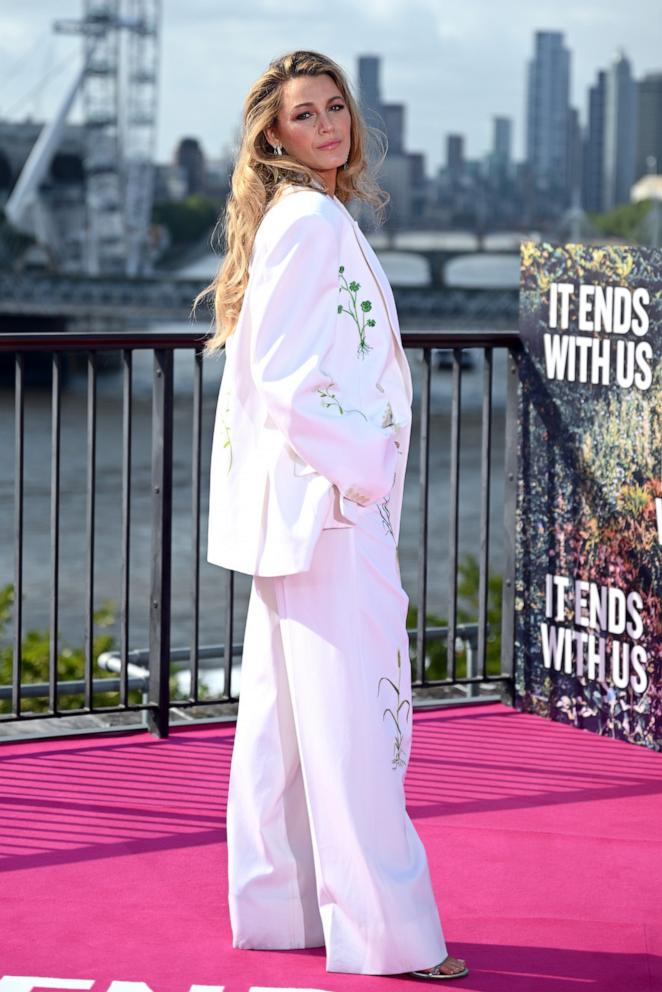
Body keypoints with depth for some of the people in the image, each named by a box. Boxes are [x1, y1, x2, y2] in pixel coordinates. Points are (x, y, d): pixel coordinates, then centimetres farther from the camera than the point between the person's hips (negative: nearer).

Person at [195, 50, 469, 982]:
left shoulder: (315, 219, 17)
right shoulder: (308, 218, -13)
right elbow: (284, 371, -19)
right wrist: (357, 466, -16)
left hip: (318, 497, 10)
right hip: (326, 495, -10)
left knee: (288, 707, 13)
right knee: (354, 709, -7)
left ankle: (278, 906, 21)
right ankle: (388, 931, -3)